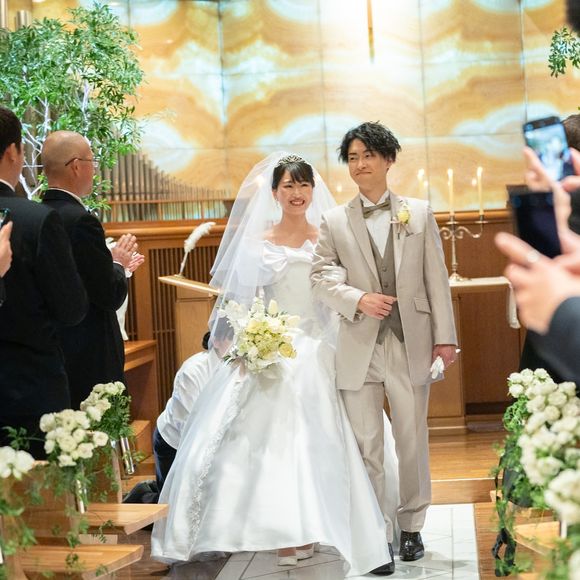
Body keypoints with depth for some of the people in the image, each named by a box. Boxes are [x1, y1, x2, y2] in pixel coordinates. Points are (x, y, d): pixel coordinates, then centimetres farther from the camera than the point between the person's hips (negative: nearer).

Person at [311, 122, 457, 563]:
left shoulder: (420, 213, 6)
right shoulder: (335, 221, 6)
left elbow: (437, 279, 4)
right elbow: (319, 277, 3)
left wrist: (445, 337, 0)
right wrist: (358, 299, -14)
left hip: (411, 344, 0)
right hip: (360, 348, 0)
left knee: (413, 441, 7)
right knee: (367, 445, 3)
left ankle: (411, 527, 21)